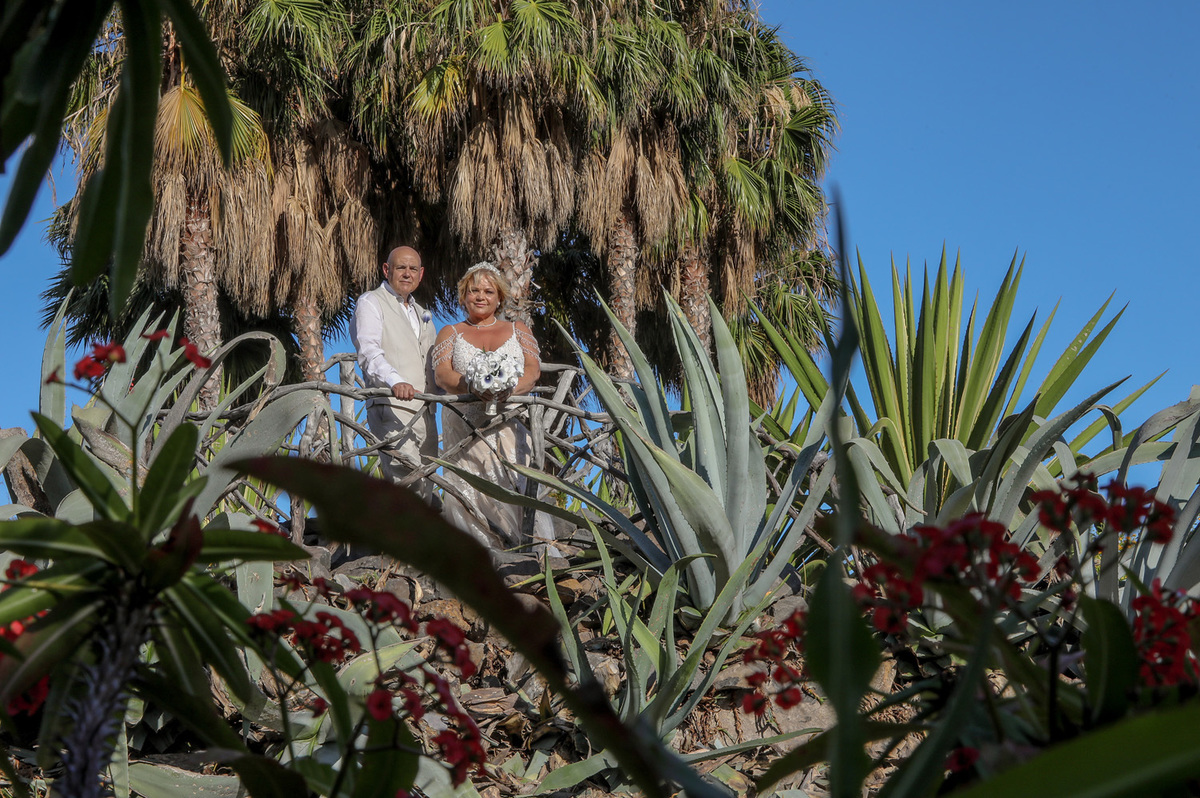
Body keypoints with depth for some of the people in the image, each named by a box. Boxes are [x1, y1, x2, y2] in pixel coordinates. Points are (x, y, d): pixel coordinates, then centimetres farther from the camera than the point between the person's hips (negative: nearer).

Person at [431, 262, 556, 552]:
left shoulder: (518, 330, 18)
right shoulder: (450, 333, 17)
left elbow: (533, 368, 3)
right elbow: (441, 374, 0)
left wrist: (511, 388, -20)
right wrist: (470, 386, -22)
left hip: (510, 425, 0)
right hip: (465, 427, 1)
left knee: (518, 488, -15)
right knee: (469, 492, -12)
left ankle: (541, 553, -20)